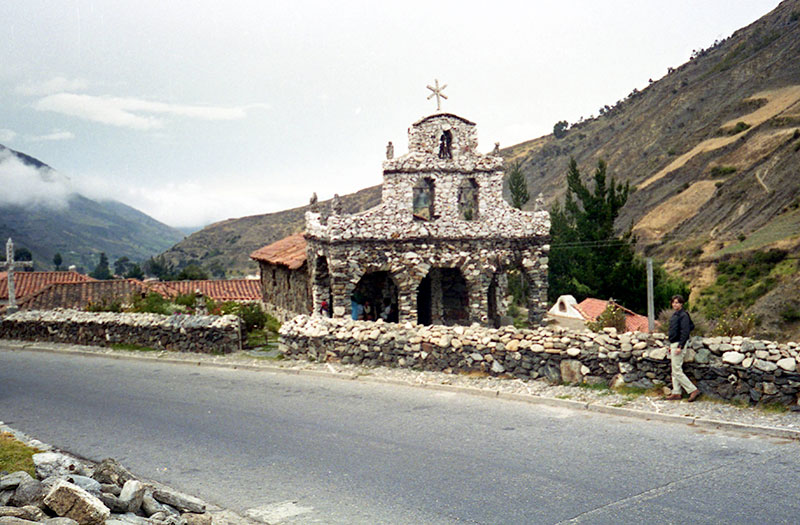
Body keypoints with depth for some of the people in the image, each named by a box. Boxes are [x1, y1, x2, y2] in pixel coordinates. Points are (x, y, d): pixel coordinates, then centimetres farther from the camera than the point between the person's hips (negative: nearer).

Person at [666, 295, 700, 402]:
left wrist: (680, 347, -25)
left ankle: (693, 390, -5)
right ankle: (676, 393, 17)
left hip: (679, 344, -10)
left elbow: (685, 332, -20)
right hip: (673, 344, 10)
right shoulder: (674, 315, 14)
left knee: (677, 371, -9)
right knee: (674, 371, 12)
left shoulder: (683, 315, -15)